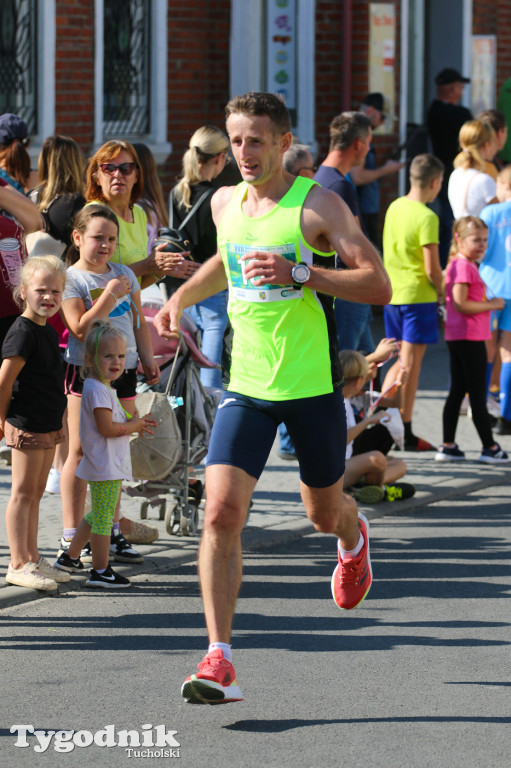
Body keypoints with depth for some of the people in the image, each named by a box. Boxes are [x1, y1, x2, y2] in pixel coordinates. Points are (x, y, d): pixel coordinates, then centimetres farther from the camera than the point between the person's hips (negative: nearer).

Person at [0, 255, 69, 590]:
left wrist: (58, 422, 18)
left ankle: (32, 559, 23)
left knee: (35, 494, 15)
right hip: (27, 426, -9)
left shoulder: (48, 331, 11)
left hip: (48, 426, 9)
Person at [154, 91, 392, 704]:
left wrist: (300, 273, -26)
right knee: (221, 513, -15)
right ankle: (219, 661, -16)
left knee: (325, 514, 15)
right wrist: (181, 298, 16)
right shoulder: (225, 203, 6)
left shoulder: (317, 205, -11)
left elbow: (379, 286, -17)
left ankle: (352, 539, 56)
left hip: (313, 386, -3)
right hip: (246, 385, 3)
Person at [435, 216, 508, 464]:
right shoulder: (464, 266, -16)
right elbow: (460, 303, -22)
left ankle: (448, 446, 12)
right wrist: (491, 305, -14)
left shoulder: (459, 264, 16)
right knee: (478, 393, -3)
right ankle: (489, 448, 2)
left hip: (457, 338, 10)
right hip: (469, 337, -10)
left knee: (457, 392, 11)